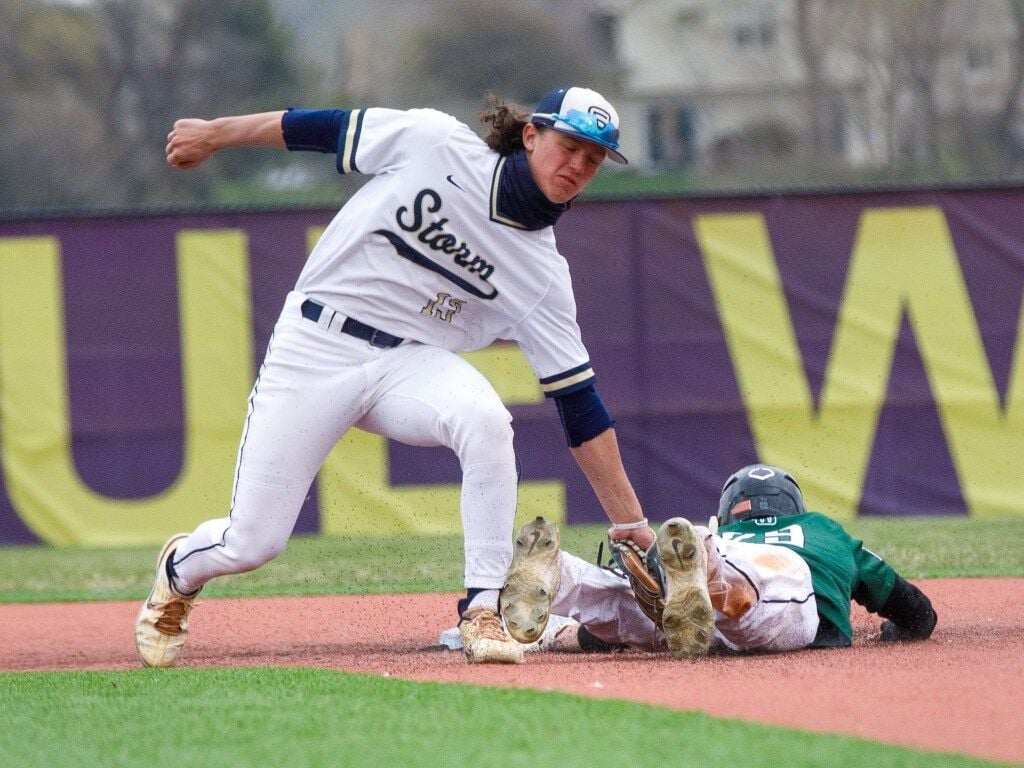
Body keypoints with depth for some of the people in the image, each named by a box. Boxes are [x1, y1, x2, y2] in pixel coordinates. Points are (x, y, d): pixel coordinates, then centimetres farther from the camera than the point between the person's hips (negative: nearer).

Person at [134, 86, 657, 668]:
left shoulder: (545, 275, -4)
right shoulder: (436, 144, -10)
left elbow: (580, 403, -4)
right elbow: (329, 128, 2)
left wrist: (632, 523, -8)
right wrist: (216, 134, 8)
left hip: (409, 362, 2)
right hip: (312, 350, -2)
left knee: (485, 420, -33)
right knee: (252, 544, -6)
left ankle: (483, 611, -22)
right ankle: (180, 571, 32)